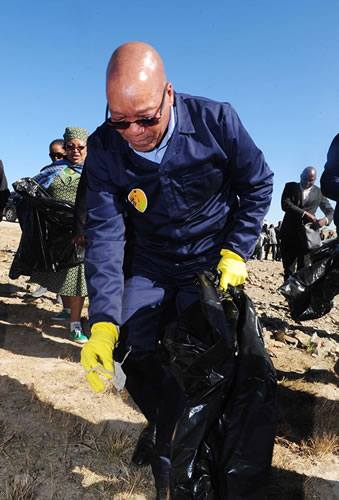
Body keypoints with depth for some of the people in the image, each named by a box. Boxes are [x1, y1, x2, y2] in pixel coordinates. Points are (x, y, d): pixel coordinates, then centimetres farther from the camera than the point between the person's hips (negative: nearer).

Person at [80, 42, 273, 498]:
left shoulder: (216, 122, -19)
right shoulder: (105, 148, -15)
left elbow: (258, 186, -4)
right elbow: (104, 233, -19)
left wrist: (235, 253, -12)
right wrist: (103, 322, -27)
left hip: (209, 261, -2)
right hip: (148, 263, 2)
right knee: (132, 350, -6)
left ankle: (166, 454, 18)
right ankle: (160, 420, 28)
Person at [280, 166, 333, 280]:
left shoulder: (319, 192, 7)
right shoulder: (290, 187, 6)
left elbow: (330, 211, 10)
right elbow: (285, 205, -10)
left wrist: (325, 220, -14)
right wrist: (305, 214, -19)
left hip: (307, 235, 0)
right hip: (289, 233, 0)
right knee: (288, 269, 3)